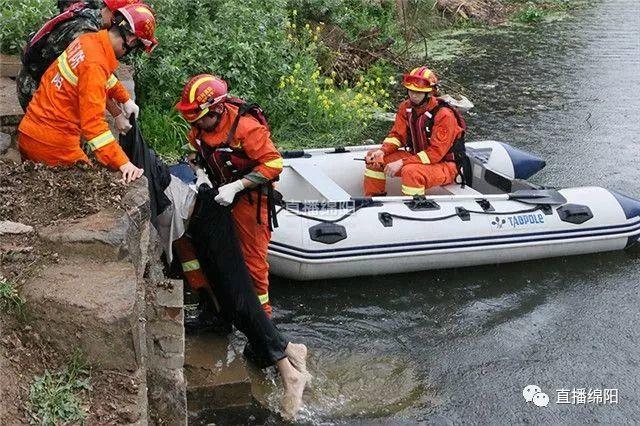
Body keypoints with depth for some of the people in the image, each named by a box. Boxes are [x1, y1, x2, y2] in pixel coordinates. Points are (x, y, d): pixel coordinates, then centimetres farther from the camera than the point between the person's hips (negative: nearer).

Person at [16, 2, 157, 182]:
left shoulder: (89, 39, 3)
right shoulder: (95, 65, -24)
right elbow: (93, 122, -30)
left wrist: (126, 100, 34)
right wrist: (122, 163, -33)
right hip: (52, 145, -9)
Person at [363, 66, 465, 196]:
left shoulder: (444, 115, -24)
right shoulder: (406, 107, -2)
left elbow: (435, 153, -26)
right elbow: (397, 135, 5)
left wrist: (402, 162, -31)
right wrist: (382, 151, -17)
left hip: (444, 165, -8)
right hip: (417, 158, 8)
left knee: (411, 172, -38)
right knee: (374, 158, -1)